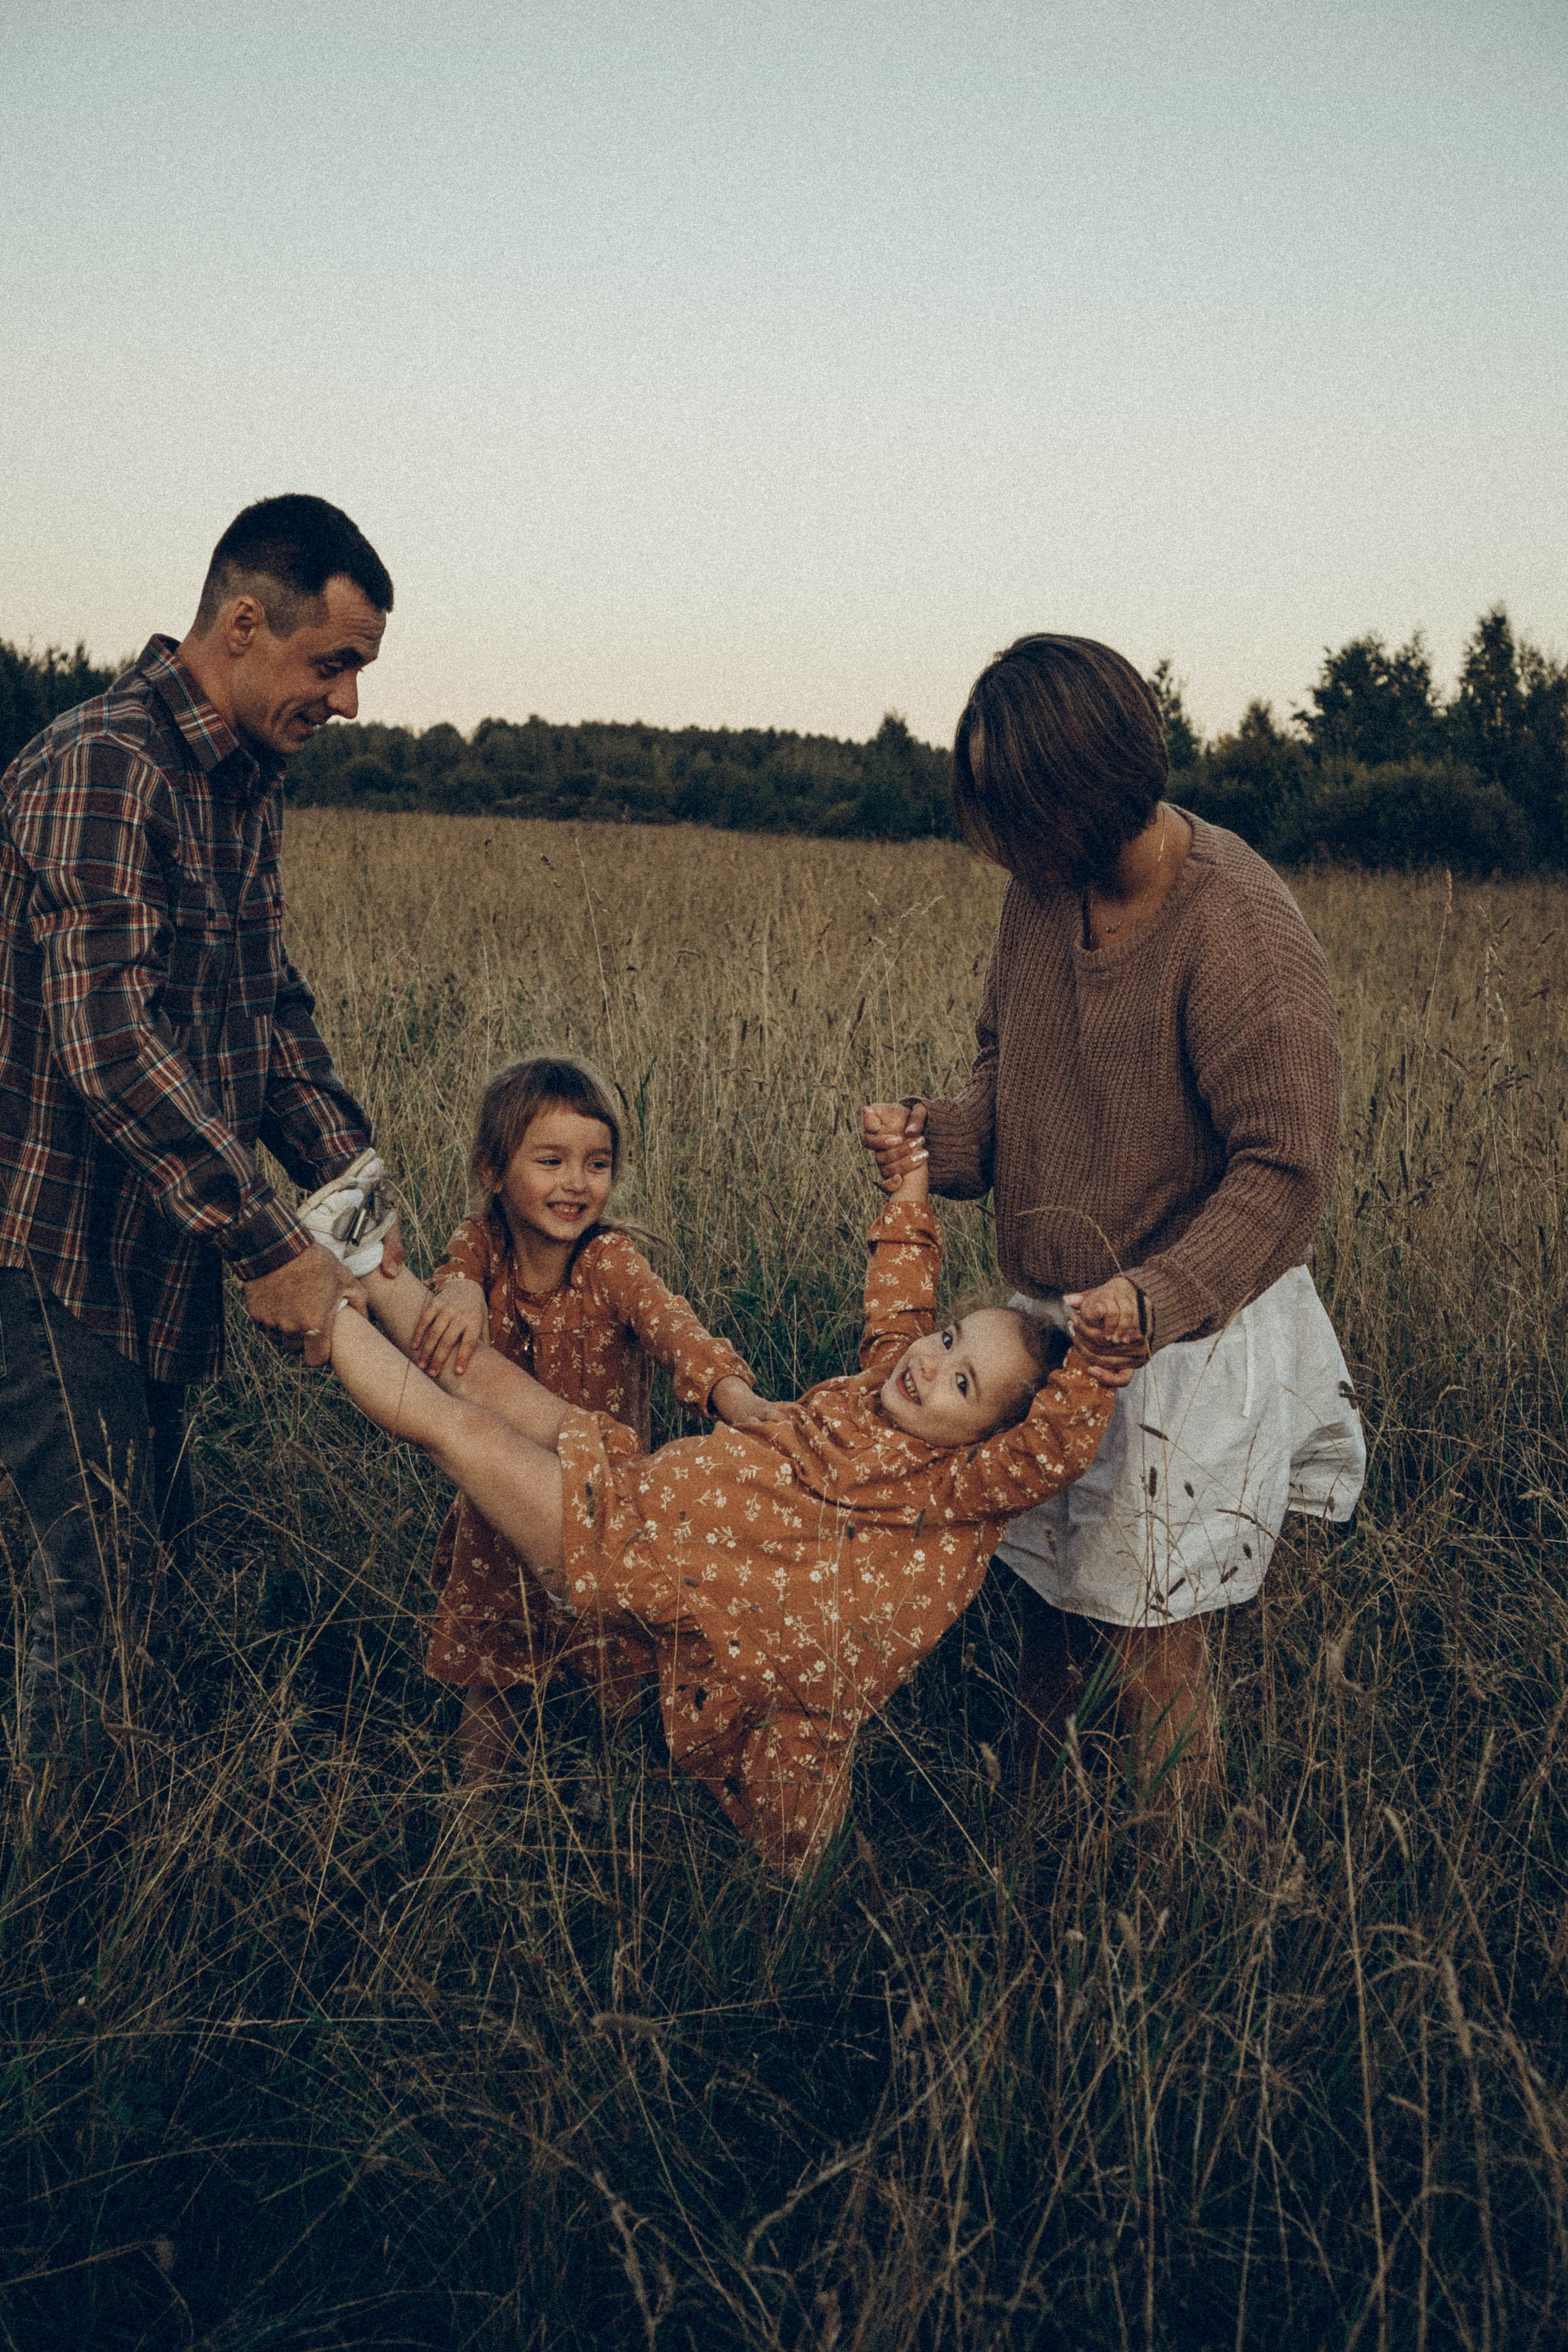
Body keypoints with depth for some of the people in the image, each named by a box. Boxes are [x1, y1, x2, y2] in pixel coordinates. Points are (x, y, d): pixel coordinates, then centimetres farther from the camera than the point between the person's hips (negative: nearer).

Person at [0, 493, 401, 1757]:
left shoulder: (247, 784, 10)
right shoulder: (102, 767, -20)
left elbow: (272, 1004, 15)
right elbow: (111, 1043, -28)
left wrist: (351, 1172, 2)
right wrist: (267, 1243, -27)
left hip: (161, 1248, 9)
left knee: (160, 1549, 17)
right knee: (106, 1580, -3)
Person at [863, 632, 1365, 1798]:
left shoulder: (1240, 930, -24)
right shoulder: (1047, 889, -1)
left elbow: (1287, 1165, -24)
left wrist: (1161, 1296, -36)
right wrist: (943, 1138, -8)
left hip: (1197, 1329, -7)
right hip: (1066, 1312, 7)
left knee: (1152, 1614, 4)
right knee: (1054, 1572, 20)